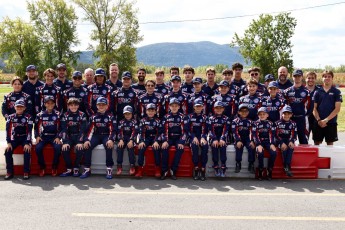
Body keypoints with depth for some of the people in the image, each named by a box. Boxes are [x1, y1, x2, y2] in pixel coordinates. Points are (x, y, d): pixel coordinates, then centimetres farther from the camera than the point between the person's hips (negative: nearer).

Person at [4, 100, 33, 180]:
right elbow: (8, 130, -5)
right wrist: (8, 142, -16)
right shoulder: (11, 117, 1)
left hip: (25, 138, -3)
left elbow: (29, 130, -13)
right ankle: (10, 172, -12)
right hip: (15, 138, 3)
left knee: (27, 150, -30)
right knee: (8, 151, -22)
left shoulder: (28, 117, -6)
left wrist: (27, 143, -23)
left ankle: (26, 172, -21)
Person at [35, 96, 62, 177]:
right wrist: (37, 136, -5)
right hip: (43, 136, 1)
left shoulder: (57, 114, 5)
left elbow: (60, 127, 2)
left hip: (54, 136, -1)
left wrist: (58, 137, -9)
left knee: (58, 147, -30)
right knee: (38, 148, -27)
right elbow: (36, 127, 10)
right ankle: (42, 167, -7)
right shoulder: (40, 115, 8)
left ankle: (54, 167, -10)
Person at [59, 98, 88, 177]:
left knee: (80, 149, -29)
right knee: (65, 149, -25)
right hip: (69, 137, 1)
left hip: (79, 137, -1)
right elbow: (64, 129, -6)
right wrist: (65, 142, -19)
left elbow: (83, 129, -10)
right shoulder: (65, 115, 1)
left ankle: (76, 168, -12)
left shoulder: (82, 115, -3)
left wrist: (80, 142, -21)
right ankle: (69, 169, -11)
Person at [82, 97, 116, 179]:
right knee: (87, 146, -25)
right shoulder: (93, 117, 9)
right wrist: (87, 140, -17)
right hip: (96, 136, 3)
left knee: (109, 146, -35)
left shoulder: (110, 117, 1)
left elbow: (113, 130, -9)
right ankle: (87, 169, -16)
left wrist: (111, 139, -28)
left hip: (106, 136, -3)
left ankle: (109, 169, -27)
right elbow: (90, 129, 1)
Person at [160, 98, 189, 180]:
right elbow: (163, 130, -2)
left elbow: (185, 131, -4)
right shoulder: (166, 117, 5)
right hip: (169, 138, 1)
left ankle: (173, 170, -21)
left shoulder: (183, 117, 2)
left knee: (180, 148, -31)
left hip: (179, 138, -1)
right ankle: (164, 170, -18)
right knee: (164, 148, -29)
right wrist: (164, 141, -18)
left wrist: (182, 142, -18)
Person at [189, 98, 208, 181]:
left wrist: (203, 138, -18)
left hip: (202, 137, 1)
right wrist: (194, 137, -16)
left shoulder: (204, 117, 12)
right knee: (194, 146, -34)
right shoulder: (190, 116, 9)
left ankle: (203, 169, -29)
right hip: (193, 137, -1)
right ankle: (196, 168, -30)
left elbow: (205, 130, 2)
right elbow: (189, 129, 1)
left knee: (205, 146, -31)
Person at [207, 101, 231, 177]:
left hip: (222, 138, 0)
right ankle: (216, 167, -24)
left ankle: (223, 167, -28)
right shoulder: (211, 118, 9)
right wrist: (214, 140, -16)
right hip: (213, 138, 0)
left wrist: (222, 139, -18)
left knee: (223, 146, -29)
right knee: (214, 146, -29)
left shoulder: (226, 119, 9)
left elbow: (226, 130, -3)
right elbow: (210, 130, -2)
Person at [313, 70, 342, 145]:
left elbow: (337, 109, -5)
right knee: (317, 143, 4)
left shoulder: (337, 92, 2)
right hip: (318, 123, 1)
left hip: (331, 122, -1)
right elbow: (314, 108, 5)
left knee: (330, 143, 5)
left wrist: (326, 120, -13)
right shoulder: (317, 92, 7)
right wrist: (319, 120, -9)